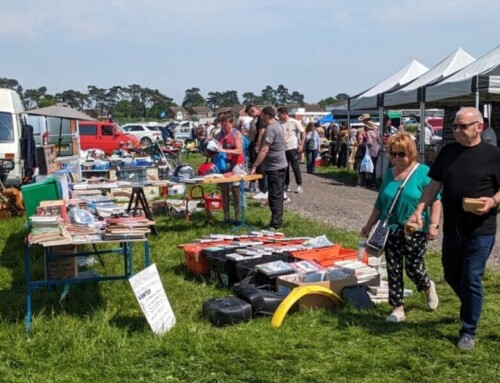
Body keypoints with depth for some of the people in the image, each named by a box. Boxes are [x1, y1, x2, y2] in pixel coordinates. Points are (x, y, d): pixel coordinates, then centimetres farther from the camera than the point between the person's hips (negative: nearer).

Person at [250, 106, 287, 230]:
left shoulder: (270, 129, -17)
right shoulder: (276, 126, 16)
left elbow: (264, 150, -23)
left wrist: (255, 166, -22)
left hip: (275, 167, -10)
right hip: (280, 165, 10)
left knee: (274, 196, -6)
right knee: (278, 195, 14)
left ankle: (276, 224, -3)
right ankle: (277, 222, 20)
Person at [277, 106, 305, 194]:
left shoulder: (294, 122, -8)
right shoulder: (280, 123, 6)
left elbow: (303, 133, -4)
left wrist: (301, 144, -8)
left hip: (292, 148, -5)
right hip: (283, 148, 5)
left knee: (295, 167, -2)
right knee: (285, 168, 10)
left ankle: (299, 186, 4)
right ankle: (286, 185, 19)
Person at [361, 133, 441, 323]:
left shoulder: (423, 172, -6)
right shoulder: (389, 174, 9)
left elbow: (435, 200, -9)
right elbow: (380, 204, 16)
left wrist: (433, 224, -18)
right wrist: (369, 225, 16)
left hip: (415, 230, -5)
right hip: (391, 230, 5)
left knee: (413, 268, -1)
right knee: (393, 270, 5)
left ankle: (428, 288, 33)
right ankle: (398, 309, 14)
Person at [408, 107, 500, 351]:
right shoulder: (448, 151, 6)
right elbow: (435, 184, 10)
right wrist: (419, 210, 1)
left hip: (480, 230, -5)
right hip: (452, 229, 5)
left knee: (471, 279, -2)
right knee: (451, 276, 15)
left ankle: (468, 332, 13)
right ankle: (471, 310, 43)